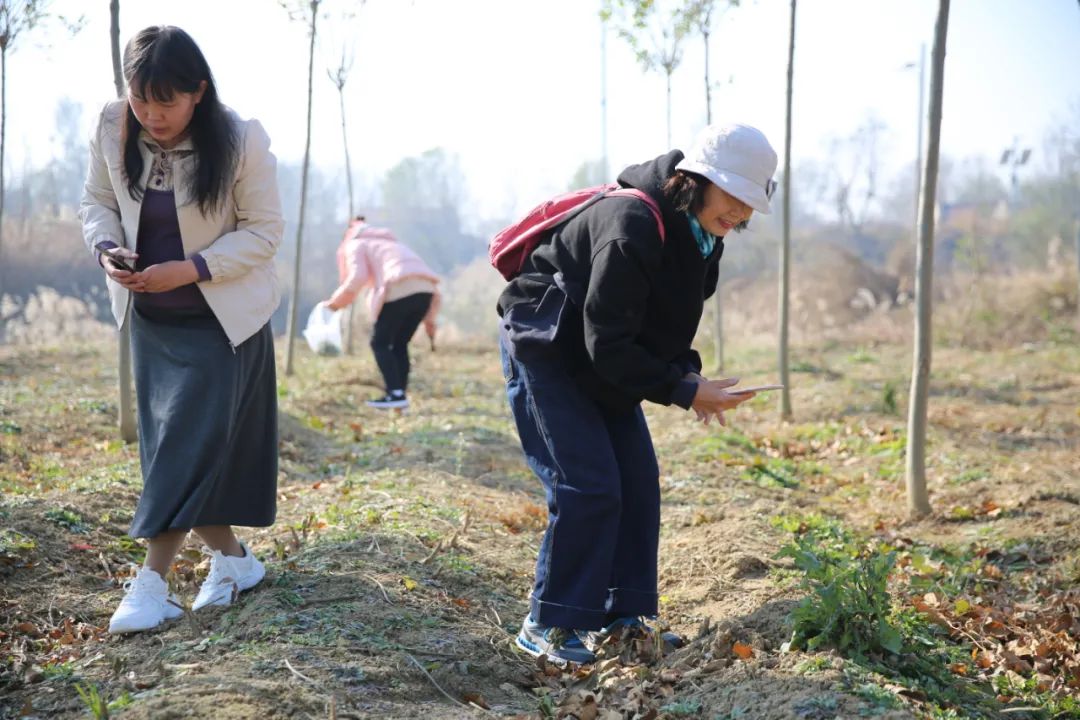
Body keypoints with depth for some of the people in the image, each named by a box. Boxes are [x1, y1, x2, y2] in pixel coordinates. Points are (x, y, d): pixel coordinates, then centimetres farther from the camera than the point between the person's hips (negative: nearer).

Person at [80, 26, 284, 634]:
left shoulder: (242, 142, -21)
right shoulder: (113, 129, -10)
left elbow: (264, 231, -15)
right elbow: (97, 201, 5)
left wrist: (191, 269, -25)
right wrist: (108, 249, -16)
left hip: (223, 316, -5)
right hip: (152, 317, 5)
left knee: (192, 442, -11)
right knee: (171, 444, 7)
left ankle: (154, 583, -6)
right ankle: (233, 558, 22)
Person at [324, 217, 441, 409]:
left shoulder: (355, 244, 18)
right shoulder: (387, 242, 38)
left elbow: (357, 279, -2)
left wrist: (335, 302, 12)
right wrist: (429, 319, 27)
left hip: (401, 289, -7)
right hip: (426, 288, 7)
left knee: (380, 342, 6)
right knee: (399, 343, 19)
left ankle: (395, 394, -5)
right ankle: (401, 393, 13)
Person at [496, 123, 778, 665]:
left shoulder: (701, 238, -2)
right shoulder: (632, 228, -31)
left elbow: (667, 324, 9)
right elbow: (608, 345, -30)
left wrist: (688, 374, -10)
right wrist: (683, 391, -28)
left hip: (602, 365, 9)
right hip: (546, 351, -9)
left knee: (638, 483, 5)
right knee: (588, 487, -14)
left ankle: (620, 617, 15)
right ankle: (548, 626, -1)